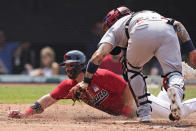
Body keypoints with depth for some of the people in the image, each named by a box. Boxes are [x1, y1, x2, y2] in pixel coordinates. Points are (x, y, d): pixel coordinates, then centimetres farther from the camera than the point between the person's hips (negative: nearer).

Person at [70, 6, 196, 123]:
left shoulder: (114, 27, 36)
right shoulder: (150, 13, 47)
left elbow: (99, 54, 19)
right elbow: (178, 25, 29)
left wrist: (86, 82, 20)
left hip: (142, 34, -2)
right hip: (168, 31, 2)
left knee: (132, 68, 26)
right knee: (174, 73, 8)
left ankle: (144, 112, 15)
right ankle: (176, 89, -28)